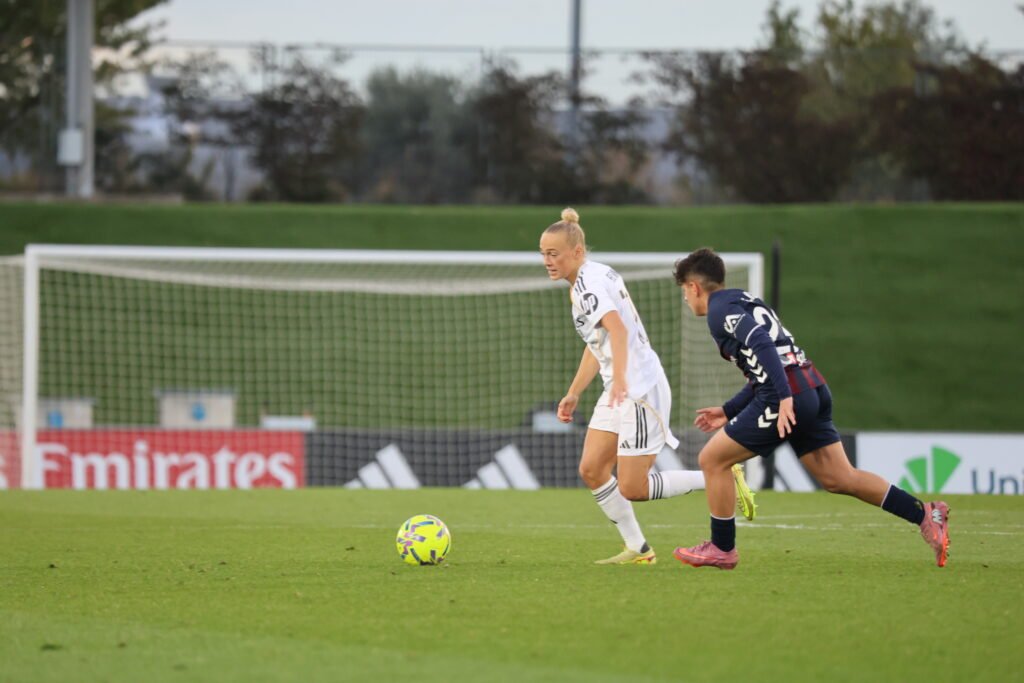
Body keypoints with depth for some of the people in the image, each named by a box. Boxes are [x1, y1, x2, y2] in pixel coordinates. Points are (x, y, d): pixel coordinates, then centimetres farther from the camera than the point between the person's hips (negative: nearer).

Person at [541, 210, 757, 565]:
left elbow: (616, 328, -33)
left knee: (633, 489, -8)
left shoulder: (588, 282, -17)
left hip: (641, 389, -10)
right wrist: (573, 394, 26)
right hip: (618, 390, 10)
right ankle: (638, 549, 9)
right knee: (591, 469, 3)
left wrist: (620, 378, -47)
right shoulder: (580, 284, 14)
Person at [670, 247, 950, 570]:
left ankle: (722, 549, 11)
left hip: (789, 397, -9)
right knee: (839, 479, 10)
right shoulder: (743, 301, 27)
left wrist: (785, 398, -27)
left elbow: (762, 343, -20)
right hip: (813, 390, 9)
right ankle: (926, 516, 4)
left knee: (712, 459, 3)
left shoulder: (719, 309, -2)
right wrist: (728, 412, 33)